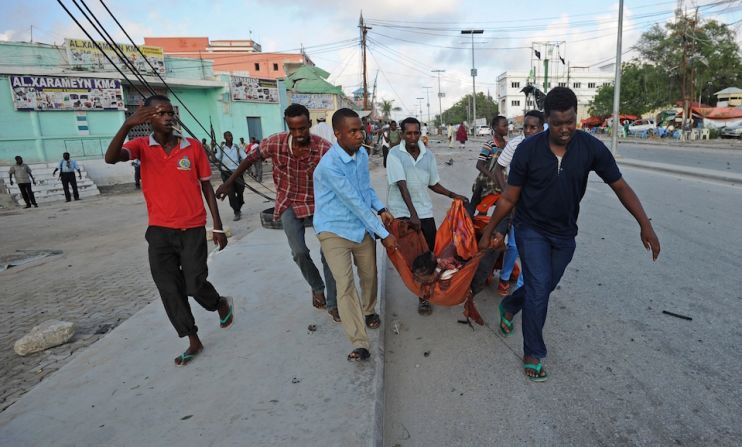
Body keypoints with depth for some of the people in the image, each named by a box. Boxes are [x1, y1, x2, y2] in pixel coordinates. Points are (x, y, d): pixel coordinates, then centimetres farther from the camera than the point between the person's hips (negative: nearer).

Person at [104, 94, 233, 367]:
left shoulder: (193, 146, -2)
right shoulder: (142, 146, -1)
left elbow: (207, 188, 3)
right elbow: (111, 158, -22)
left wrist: (218, 227, 1)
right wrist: (127, 126, -37)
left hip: (192, 229, -2)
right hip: (159, 231, 2)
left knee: (195, 285, -4)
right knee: (170, 290, 5)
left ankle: (221, 304, 31)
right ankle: (193, 341, 22)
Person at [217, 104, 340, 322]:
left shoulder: (324, 147, -22)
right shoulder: (275, 143, -15)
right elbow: (251, 158, 2)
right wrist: (229, 183, 8)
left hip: (318, 203, -1)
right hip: (289, 204, 1)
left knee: (328, 252, -4)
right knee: (299, 252, -9)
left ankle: (333, 304, 12)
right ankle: (317, 287, 21)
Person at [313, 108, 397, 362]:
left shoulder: (362, 153, 0)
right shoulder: (329, 165, -24)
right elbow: (355, 203, -23)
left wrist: (381, 210, 1)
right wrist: (384, 234, -18)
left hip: (362, 227, 7)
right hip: (334, 230, -6)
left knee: (369, 276, 16)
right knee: (345, 285, -11)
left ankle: (368, 312, 45)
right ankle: (359, 342, -3)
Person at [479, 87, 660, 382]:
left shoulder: (591, 147, -12)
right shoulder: (528, 150, -17)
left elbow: (620, 186, -6)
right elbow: (509, 198, -9)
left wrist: (645, 224, -15)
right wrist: (488, 232, -6)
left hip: (564, 233, 3)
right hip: (531, 230, -3)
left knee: (544, 287, 17)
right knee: (539, 288, -10)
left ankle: (509, 306, 48)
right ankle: (533, 354, 9)